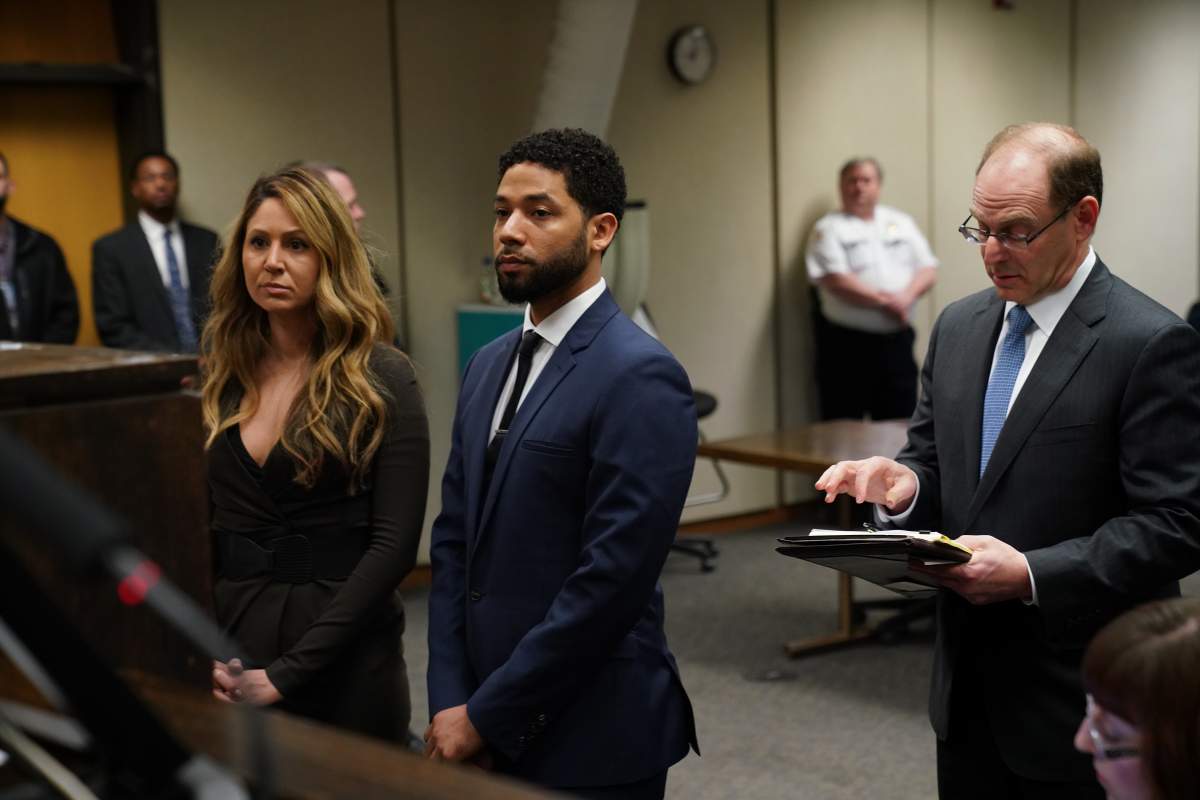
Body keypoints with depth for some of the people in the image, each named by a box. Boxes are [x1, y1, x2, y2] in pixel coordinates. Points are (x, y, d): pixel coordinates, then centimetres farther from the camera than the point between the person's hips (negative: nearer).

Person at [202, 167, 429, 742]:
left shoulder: (380, 377, -7)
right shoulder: (219, 376, 5)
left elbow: (394, 545, -12)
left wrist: (288, 672, -15)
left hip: (345, 660, -3)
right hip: (232, 643, 4)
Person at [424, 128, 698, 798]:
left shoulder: (640, 377, -16)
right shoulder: (489, 366, 9)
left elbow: (613, 578, -21)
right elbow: (454, 543, 9)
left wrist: (485, 717, -15)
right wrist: (450, 703, -1)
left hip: (592, 742, -6)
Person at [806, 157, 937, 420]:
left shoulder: (901, 222, 15)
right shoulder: (829, 228, 0)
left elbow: (928, 270, 9)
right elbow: (836, 281, -13)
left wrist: (906, 296, -12)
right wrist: (884, 301, -16)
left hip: (897, 340, 4)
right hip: (846, 344, -4)